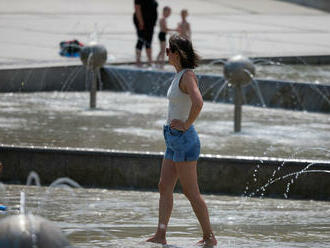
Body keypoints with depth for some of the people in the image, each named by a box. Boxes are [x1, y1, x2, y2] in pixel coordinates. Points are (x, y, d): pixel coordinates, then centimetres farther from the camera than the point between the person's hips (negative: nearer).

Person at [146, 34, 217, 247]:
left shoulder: (188, 76, -16)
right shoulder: (180, 75, 13)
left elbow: (198, 103, -33)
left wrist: (186, 124, -22)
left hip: (184, 140, -10)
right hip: (174, 141, 10)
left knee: (191, 192, -4)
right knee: (165, 188, 8)